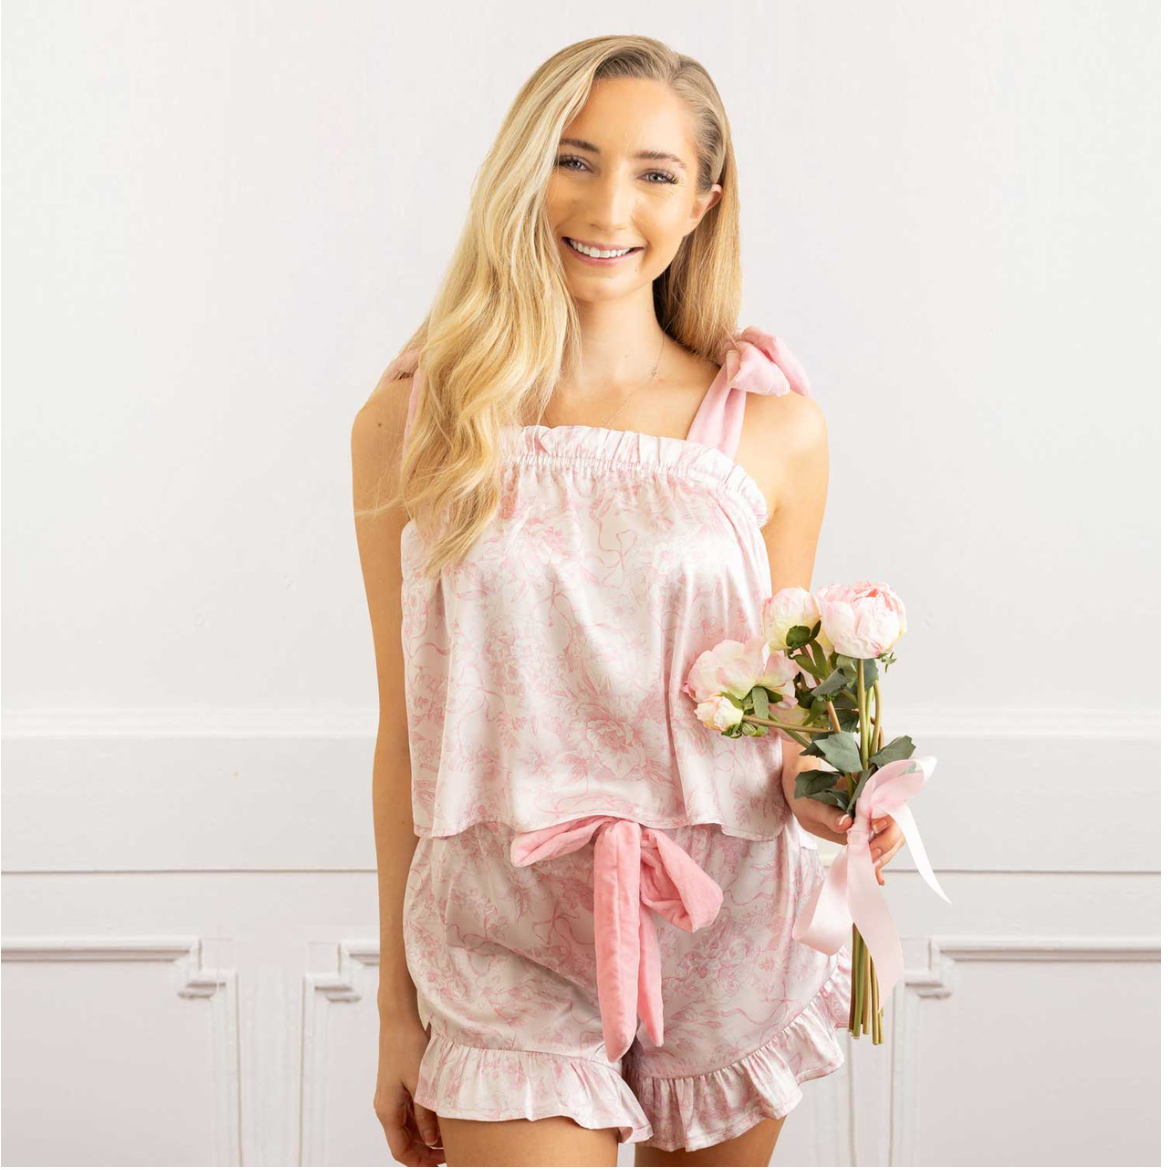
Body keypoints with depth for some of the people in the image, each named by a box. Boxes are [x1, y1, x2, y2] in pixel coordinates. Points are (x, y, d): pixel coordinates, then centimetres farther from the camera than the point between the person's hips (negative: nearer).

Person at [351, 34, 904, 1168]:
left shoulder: (771, 424, -2)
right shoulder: (409, 424, -3)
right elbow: (405, 730, 2)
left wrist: (820, 784, -13)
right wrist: (397, 1002, 5)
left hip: (726, 935, 1)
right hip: (507, 943, -1)